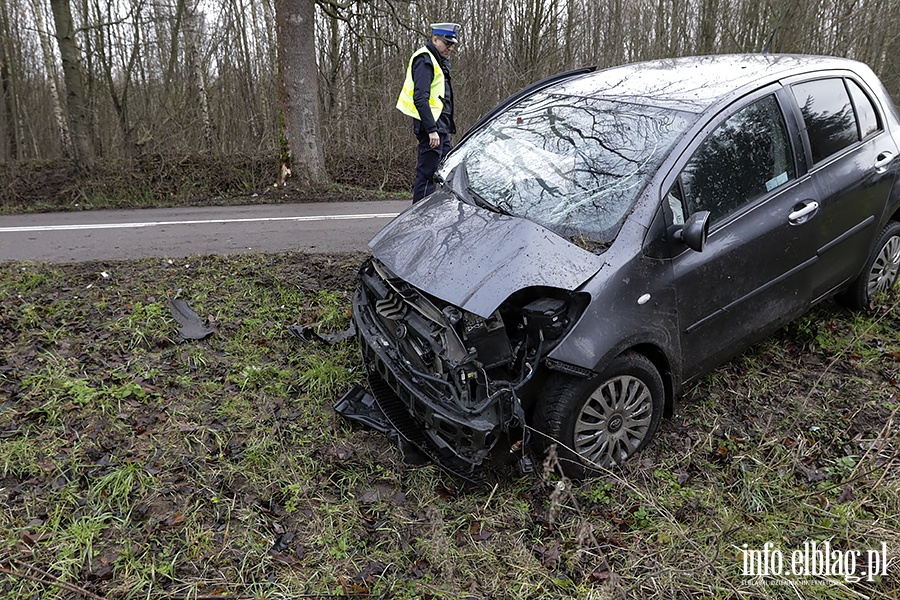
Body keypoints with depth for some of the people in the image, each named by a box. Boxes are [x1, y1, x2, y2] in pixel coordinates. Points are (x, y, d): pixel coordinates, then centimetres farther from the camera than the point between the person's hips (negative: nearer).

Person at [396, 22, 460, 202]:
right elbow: (420, 98, -21)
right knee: (426, 174, -9)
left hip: (440, 126, 10)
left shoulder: (439, 61, 20)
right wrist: (432, 130, -26)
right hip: (431, 125, -10)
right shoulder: (424, 61, -11)